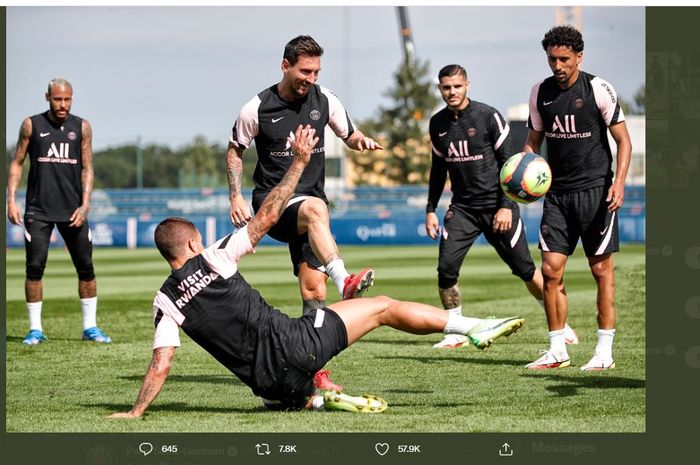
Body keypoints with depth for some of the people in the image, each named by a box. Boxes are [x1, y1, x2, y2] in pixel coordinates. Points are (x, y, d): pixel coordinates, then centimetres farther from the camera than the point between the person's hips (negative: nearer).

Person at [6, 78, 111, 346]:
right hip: (38, 210, -1)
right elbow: (17, 163, 7)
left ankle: (90, 327, 12)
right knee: (35, 267, -5)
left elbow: (87, 168, 4)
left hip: (72, 210, 1)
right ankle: (35, 329, 3)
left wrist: (85, 205, -6)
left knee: (85, 267, 1)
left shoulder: (81, 127, 5)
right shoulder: (32, 125, 3)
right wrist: (11, 199, -3)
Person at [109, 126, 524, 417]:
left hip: (270, 383, 4)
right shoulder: (213, 259, -3)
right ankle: (474, 328, 6)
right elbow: (267, 218, 1)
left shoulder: (166, 302, 5)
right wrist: (300, 162, 8)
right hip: (292, 344, -4)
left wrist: (136, 412, 5)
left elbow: (160, 367, -3)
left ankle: (319, 399, 5)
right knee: (382, 307, 8)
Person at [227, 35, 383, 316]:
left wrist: (361, 140, -5)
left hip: (311, 196, 4)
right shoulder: (257, 109, -3)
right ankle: (344, 282, -56)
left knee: (314, 290, -9)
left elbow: (349, 136, 19)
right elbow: (235, 151, 10)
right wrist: (236, 198, -1)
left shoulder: (324, 100, 5)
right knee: (315, 208, -39)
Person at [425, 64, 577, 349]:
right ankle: (455, 334, 3)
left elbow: (508, 163, -8)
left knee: (525, 270, 0)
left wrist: (506, 206, -14)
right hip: (462, 207, 4)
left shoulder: (488, 117, -9)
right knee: (446, 269, -12)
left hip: (497, 206, -4)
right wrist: (431, 209, 12)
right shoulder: (438, 124, 6)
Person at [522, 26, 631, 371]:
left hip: (595, 190, -4)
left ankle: (605, 351, 6)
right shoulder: (540, 93, 5)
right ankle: (557, 351, 7)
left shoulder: (598, 89, -8)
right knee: (550, 269, -1)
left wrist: (619, 182, -18)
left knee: (601, 268, 0)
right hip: (557, 192, 4)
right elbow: (534, 141, 16)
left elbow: (623, 140, -5)